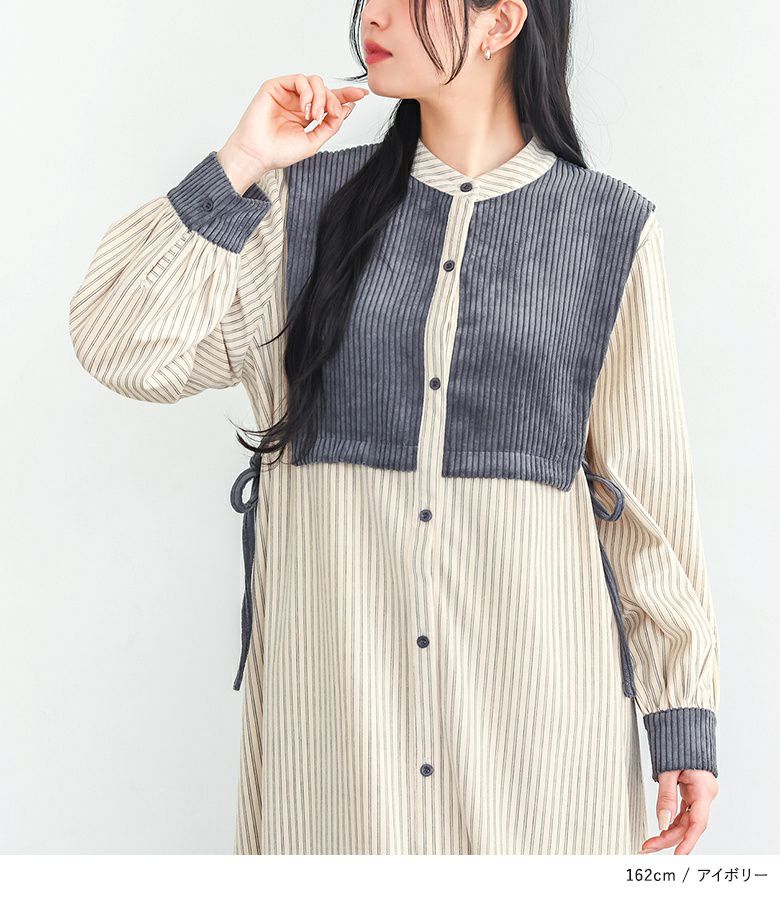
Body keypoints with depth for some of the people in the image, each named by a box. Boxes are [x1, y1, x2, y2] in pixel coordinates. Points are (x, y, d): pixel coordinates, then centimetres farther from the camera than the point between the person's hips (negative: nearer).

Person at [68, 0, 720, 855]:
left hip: (532, 680, -1)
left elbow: (647, 487, 1)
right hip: (334, 663, 1)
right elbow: (123, 349, -2)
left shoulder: (611, 228, 1)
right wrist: (238, 165, -7)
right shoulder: (310, 199, 4)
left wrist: (684, 712, 0)